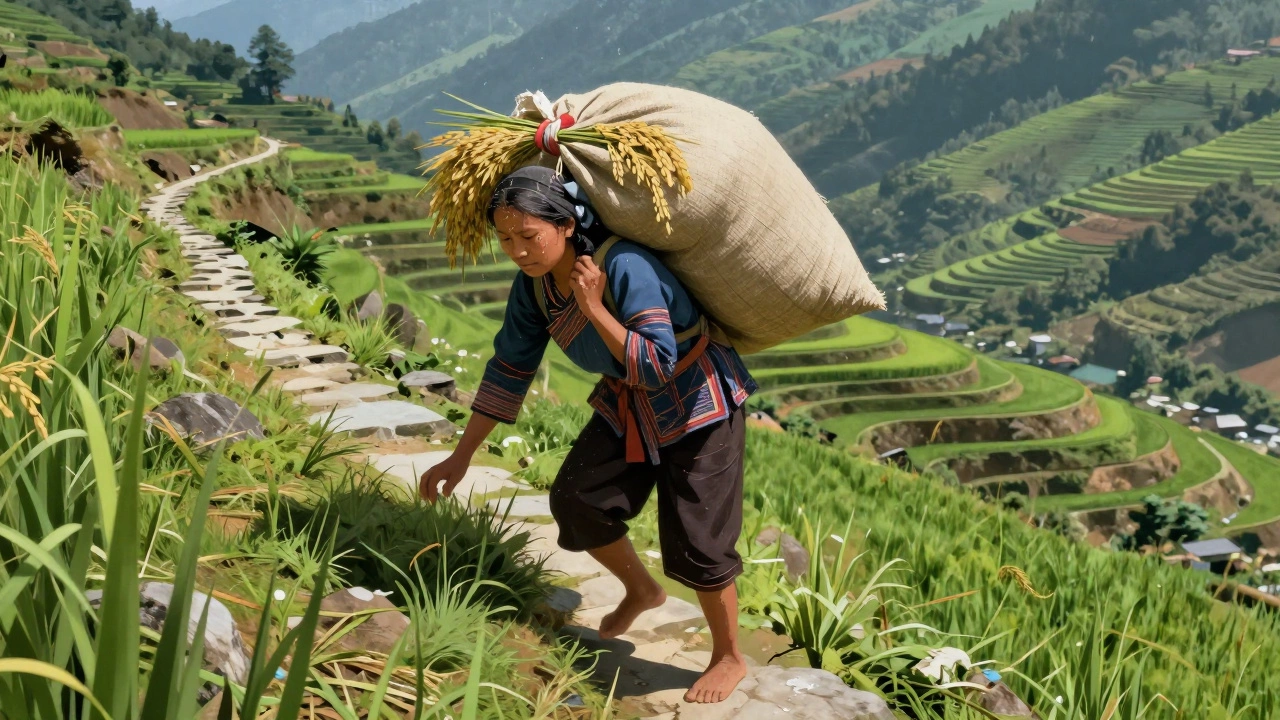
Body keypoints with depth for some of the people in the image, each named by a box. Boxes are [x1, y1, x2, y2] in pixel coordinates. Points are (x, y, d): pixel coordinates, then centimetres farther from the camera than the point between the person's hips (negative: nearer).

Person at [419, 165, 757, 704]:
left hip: (696, 402, -7)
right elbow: (509, 369, -3)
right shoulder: (535, 283, -12)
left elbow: (655, 367, -34)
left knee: (695, 538, -4)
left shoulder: (625, 267, -33)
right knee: (576, 499, 1)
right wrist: (461, 457, -3)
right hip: (627, 405, 7)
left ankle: (729, 659, 18)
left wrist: (594, 307, -38)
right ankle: (641, 590, 29)